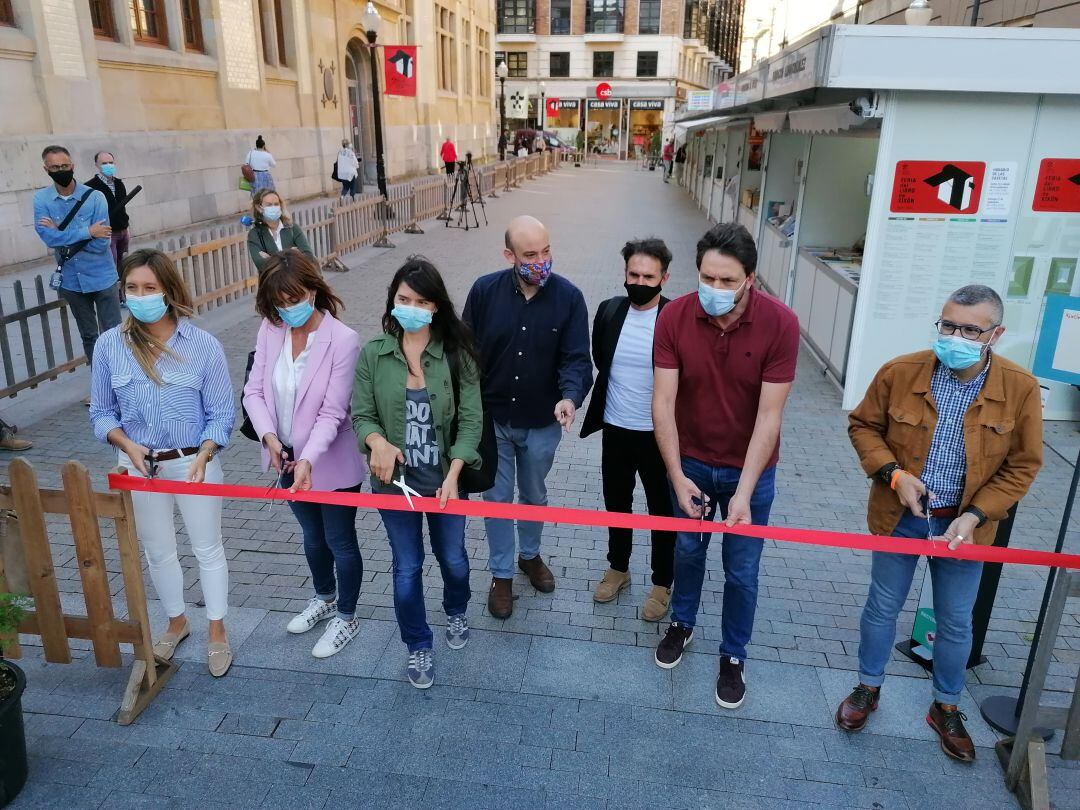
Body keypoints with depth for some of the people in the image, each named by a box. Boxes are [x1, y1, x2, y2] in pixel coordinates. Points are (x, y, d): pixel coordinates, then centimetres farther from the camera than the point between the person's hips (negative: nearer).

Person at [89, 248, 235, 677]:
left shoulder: (203, 345, -13)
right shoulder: (109, 345, -7)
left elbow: (221, 413, -9)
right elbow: (101, 412, 1)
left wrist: (203, 456, -23)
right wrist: (129, 446, -16)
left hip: (193, 462, -3)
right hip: (140, 465, 3)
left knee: (208, 548, 11)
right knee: (157, 551, 19)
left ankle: (217, 632, 30)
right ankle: (176, 622, 43)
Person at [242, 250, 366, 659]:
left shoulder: (342, 339, -22)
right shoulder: (270, 330, -7)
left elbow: (332, 412, -22)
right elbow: (254, 391, -5)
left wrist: (308, 460, -33)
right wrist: (269, 437, -20)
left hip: (330, 462, -5)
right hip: (287, 458, 5)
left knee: (340, 542, 13)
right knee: (312, 536, 26)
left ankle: (346, 617, 36)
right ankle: (324, 598, 52)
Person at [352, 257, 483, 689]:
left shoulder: (457, 354, -11)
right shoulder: (373, 353, -8)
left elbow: (471, 420, -11)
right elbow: (361, 415, -5)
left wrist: (453, 475, -21)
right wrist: (377, 441, -27)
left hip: (445, 480, 0)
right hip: (394, 479, 0)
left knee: (453, 559, 19)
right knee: (407, 567, 12)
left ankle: (456, 613, 52)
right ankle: (418, 646, 34)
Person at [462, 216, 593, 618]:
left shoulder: (569, 297, -12)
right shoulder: (484, 290, -11)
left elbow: (577, 357, -14)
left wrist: (570, 397, -34)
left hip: (542, 423, 1)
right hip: (491, 418, 0)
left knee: (535, 495, 21)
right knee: (497, 497, 12)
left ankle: (530, 555, 46)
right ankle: (501, 574, 31)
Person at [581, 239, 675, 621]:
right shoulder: (609, 311, -4)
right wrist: (621, 389, 9)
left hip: (658, 434, -4)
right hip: (615, 429, 4)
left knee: (662, 511, 13)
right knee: (616, 504, 20)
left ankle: (662, 584, 32)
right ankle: (618, 568, 42)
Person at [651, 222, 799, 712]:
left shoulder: (780, 324, -23)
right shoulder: (674, 317, -18)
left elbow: (769, 416, -22)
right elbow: (663, 402, -17)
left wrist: (743, 493, -25)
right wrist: (677, 477, -21)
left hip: (750, 468, -1)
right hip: (690, 461, 2)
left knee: (741, 571, 11)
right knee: (687, 550, 22)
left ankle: (734, 655, 35)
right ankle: (682, 623, 48)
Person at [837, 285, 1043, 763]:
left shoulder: (1020, 388, -13)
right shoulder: (900, 372, -15)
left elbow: (1022, 465, -5)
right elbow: (863, 425, -1)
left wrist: (974, 516, -14)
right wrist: (893, 473, -16)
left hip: (964, 524, 1)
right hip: (899, 516, 0)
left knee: (956, 622, 16)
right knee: (883, 606, 15)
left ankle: (946, 708, 39)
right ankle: (868, 688, 38)